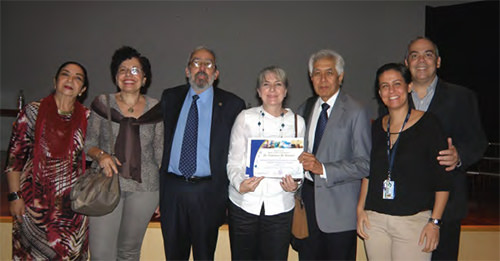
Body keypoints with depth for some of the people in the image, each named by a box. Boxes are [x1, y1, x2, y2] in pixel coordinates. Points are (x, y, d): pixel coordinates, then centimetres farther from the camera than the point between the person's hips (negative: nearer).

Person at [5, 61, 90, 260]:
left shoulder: (87, 117, 4)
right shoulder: (33, 112, -2)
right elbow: (15, 157, -2)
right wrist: (15, 196, -5)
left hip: (72, 205, 2)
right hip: (35, 201, -2)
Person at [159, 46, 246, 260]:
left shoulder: (232, 105, -2)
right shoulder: (169, 98, 8)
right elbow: (162, 140, 12)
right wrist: (159, 188, 8)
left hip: (207, 194, -2)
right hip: (172, 190, 3)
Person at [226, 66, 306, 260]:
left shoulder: (297, 122, 5)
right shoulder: (245, 118, 1)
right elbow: (233, 161, 1)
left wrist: (295, 185, -10)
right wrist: (240, 184, -17)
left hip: (280, 206, 1)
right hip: (244, 203, -1)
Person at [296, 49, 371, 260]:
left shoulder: (355, 112, -8)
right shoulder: (305, 109, 12)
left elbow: (364, 164, -13)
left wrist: (323, 169, -22)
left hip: (338, 206, -5)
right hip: (307, 197, 5)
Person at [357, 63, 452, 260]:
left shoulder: (428, 124, -5)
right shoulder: (377, 127, 8)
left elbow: (443, 179, -6)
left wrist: (435, 221, -11)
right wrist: (360, 208, 9)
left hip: (413, 221, -4)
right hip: (375, 220, 4)